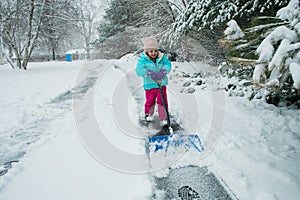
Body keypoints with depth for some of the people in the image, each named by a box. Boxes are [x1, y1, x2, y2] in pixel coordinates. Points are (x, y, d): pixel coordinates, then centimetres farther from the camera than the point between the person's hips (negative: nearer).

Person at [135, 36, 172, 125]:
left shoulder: (162, 57, -1)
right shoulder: (143, 59, -9)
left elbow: (168, 64, -10)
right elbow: (139, 70, -20)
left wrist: (163, 71, -29)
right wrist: (149, 73, -32)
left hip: (161, 84, 2)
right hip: (150, 85, -1)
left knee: (162, 101, 0)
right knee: (150, 101, 11)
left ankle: (163, 119, 12)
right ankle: (148, 114, 41)